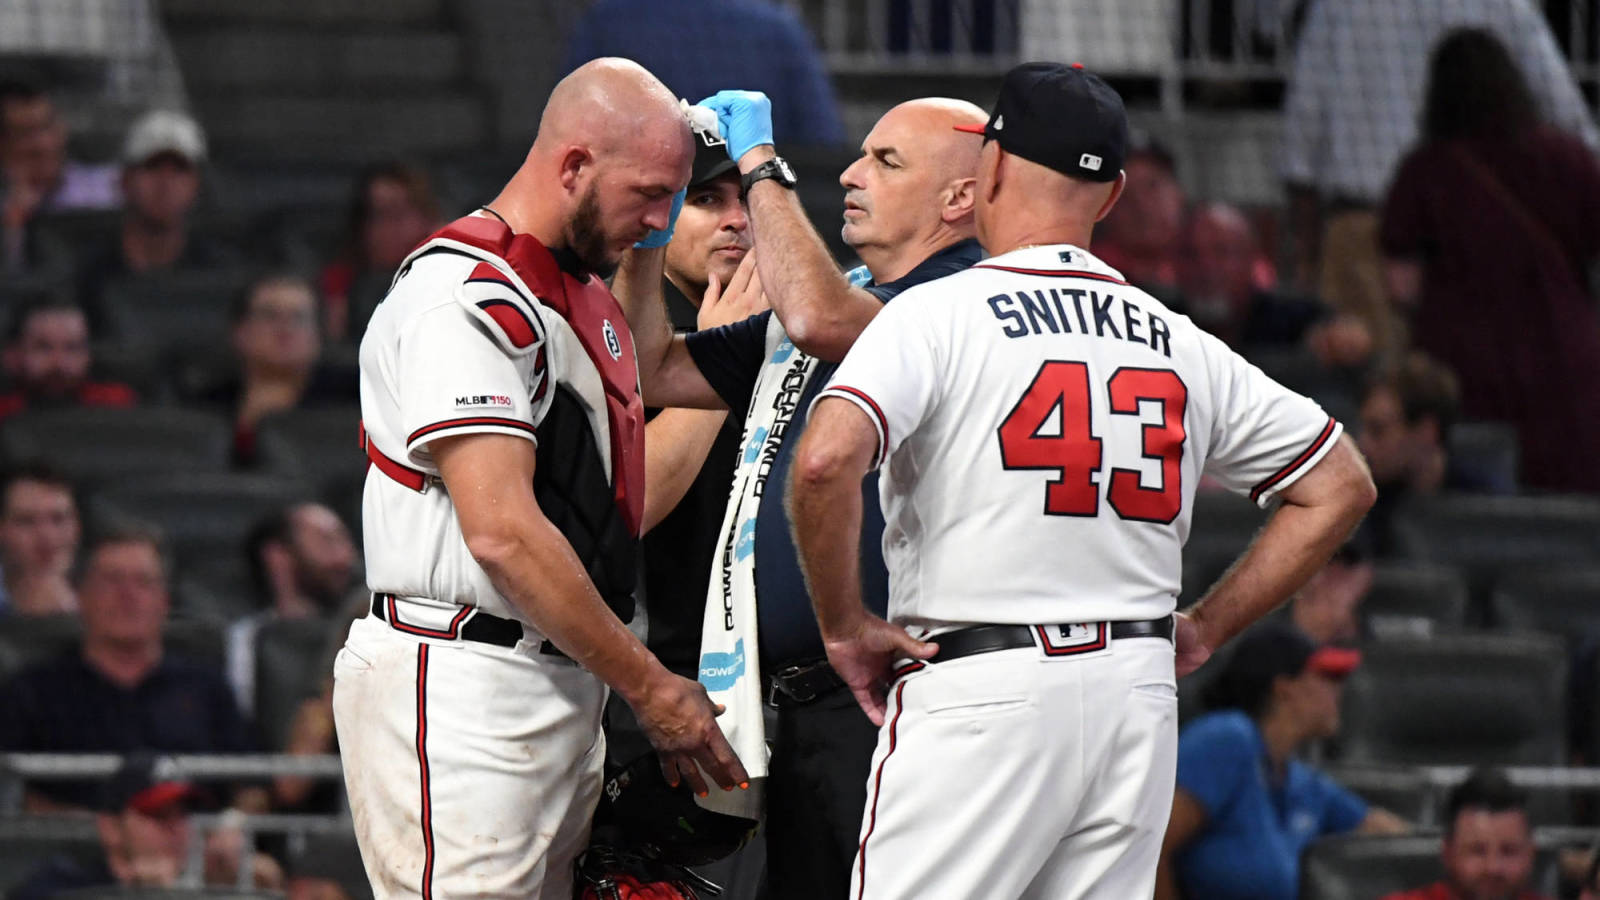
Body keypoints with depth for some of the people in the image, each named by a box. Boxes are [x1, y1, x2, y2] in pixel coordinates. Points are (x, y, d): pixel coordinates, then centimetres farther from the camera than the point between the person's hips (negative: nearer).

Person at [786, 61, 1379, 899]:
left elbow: (825, 461, -21)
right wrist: (1204, 628, 19)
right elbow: (1339, 485, 18)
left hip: (983, 693, -5)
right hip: (1138, 693, 5)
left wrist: (842, 624, -6)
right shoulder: (1179, 343, 11)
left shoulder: (939, 313, -5)